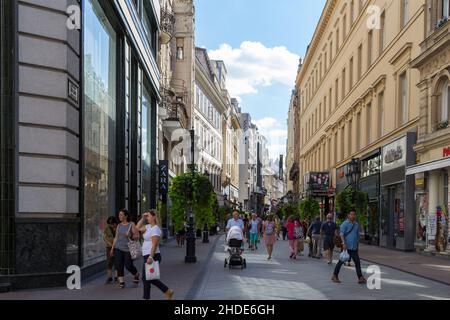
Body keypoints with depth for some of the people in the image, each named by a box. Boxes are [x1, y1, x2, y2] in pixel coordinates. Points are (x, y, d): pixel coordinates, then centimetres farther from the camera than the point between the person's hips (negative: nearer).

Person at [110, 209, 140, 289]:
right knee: (119, 265, -5)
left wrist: (130, 236, -25)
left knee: (128, 265, -1)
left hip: (128, 248, -4)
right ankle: (121, 281, 4)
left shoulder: (131, 224, -4)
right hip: (118, 248, 4)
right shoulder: (119, 225, 11)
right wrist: (112, 248, 13)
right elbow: (116, 237, 15)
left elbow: (137, 236, -6)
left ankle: (136, 275, 28)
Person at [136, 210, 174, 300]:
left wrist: (151, 257, -29)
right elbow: (138, 227, 24)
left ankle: (146, 298, 6)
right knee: (150, 278, 14)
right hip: (147, 256, 10)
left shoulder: (155, 229, -15)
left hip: (152, 256, -10)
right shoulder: (148, 227, 13)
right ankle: (168, 291, 21)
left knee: (146, 278, -3)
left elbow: (154, 245, -23)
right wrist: (143, 218, 12)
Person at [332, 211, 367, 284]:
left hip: (354, 247, 6)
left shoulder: (356, 224, 15)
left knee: (357, 262, -1)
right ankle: (335, 276, 14)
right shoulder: (345, 224, -5)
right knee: (341, 261, 2)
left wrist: (357, 244, 23)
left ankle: (360, 278, -1)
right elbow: (342, 234, -14)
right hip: (346, 246, -6)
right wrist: (344, 243, -25)